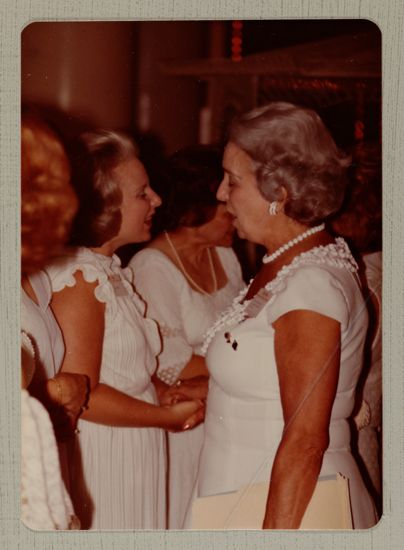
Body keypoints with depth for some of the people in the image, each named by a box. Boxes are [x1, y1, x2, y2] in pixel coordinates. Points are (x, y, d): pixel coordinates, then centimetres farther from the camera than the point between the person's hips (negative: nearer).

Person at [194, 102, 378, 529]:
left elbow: (305, 440, -24)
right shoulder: (284, 267, 8)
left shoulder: (312, 285, -21)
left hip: (286, 508, -9)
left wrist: (275, 537, -23)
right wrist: (201, 388, 10)